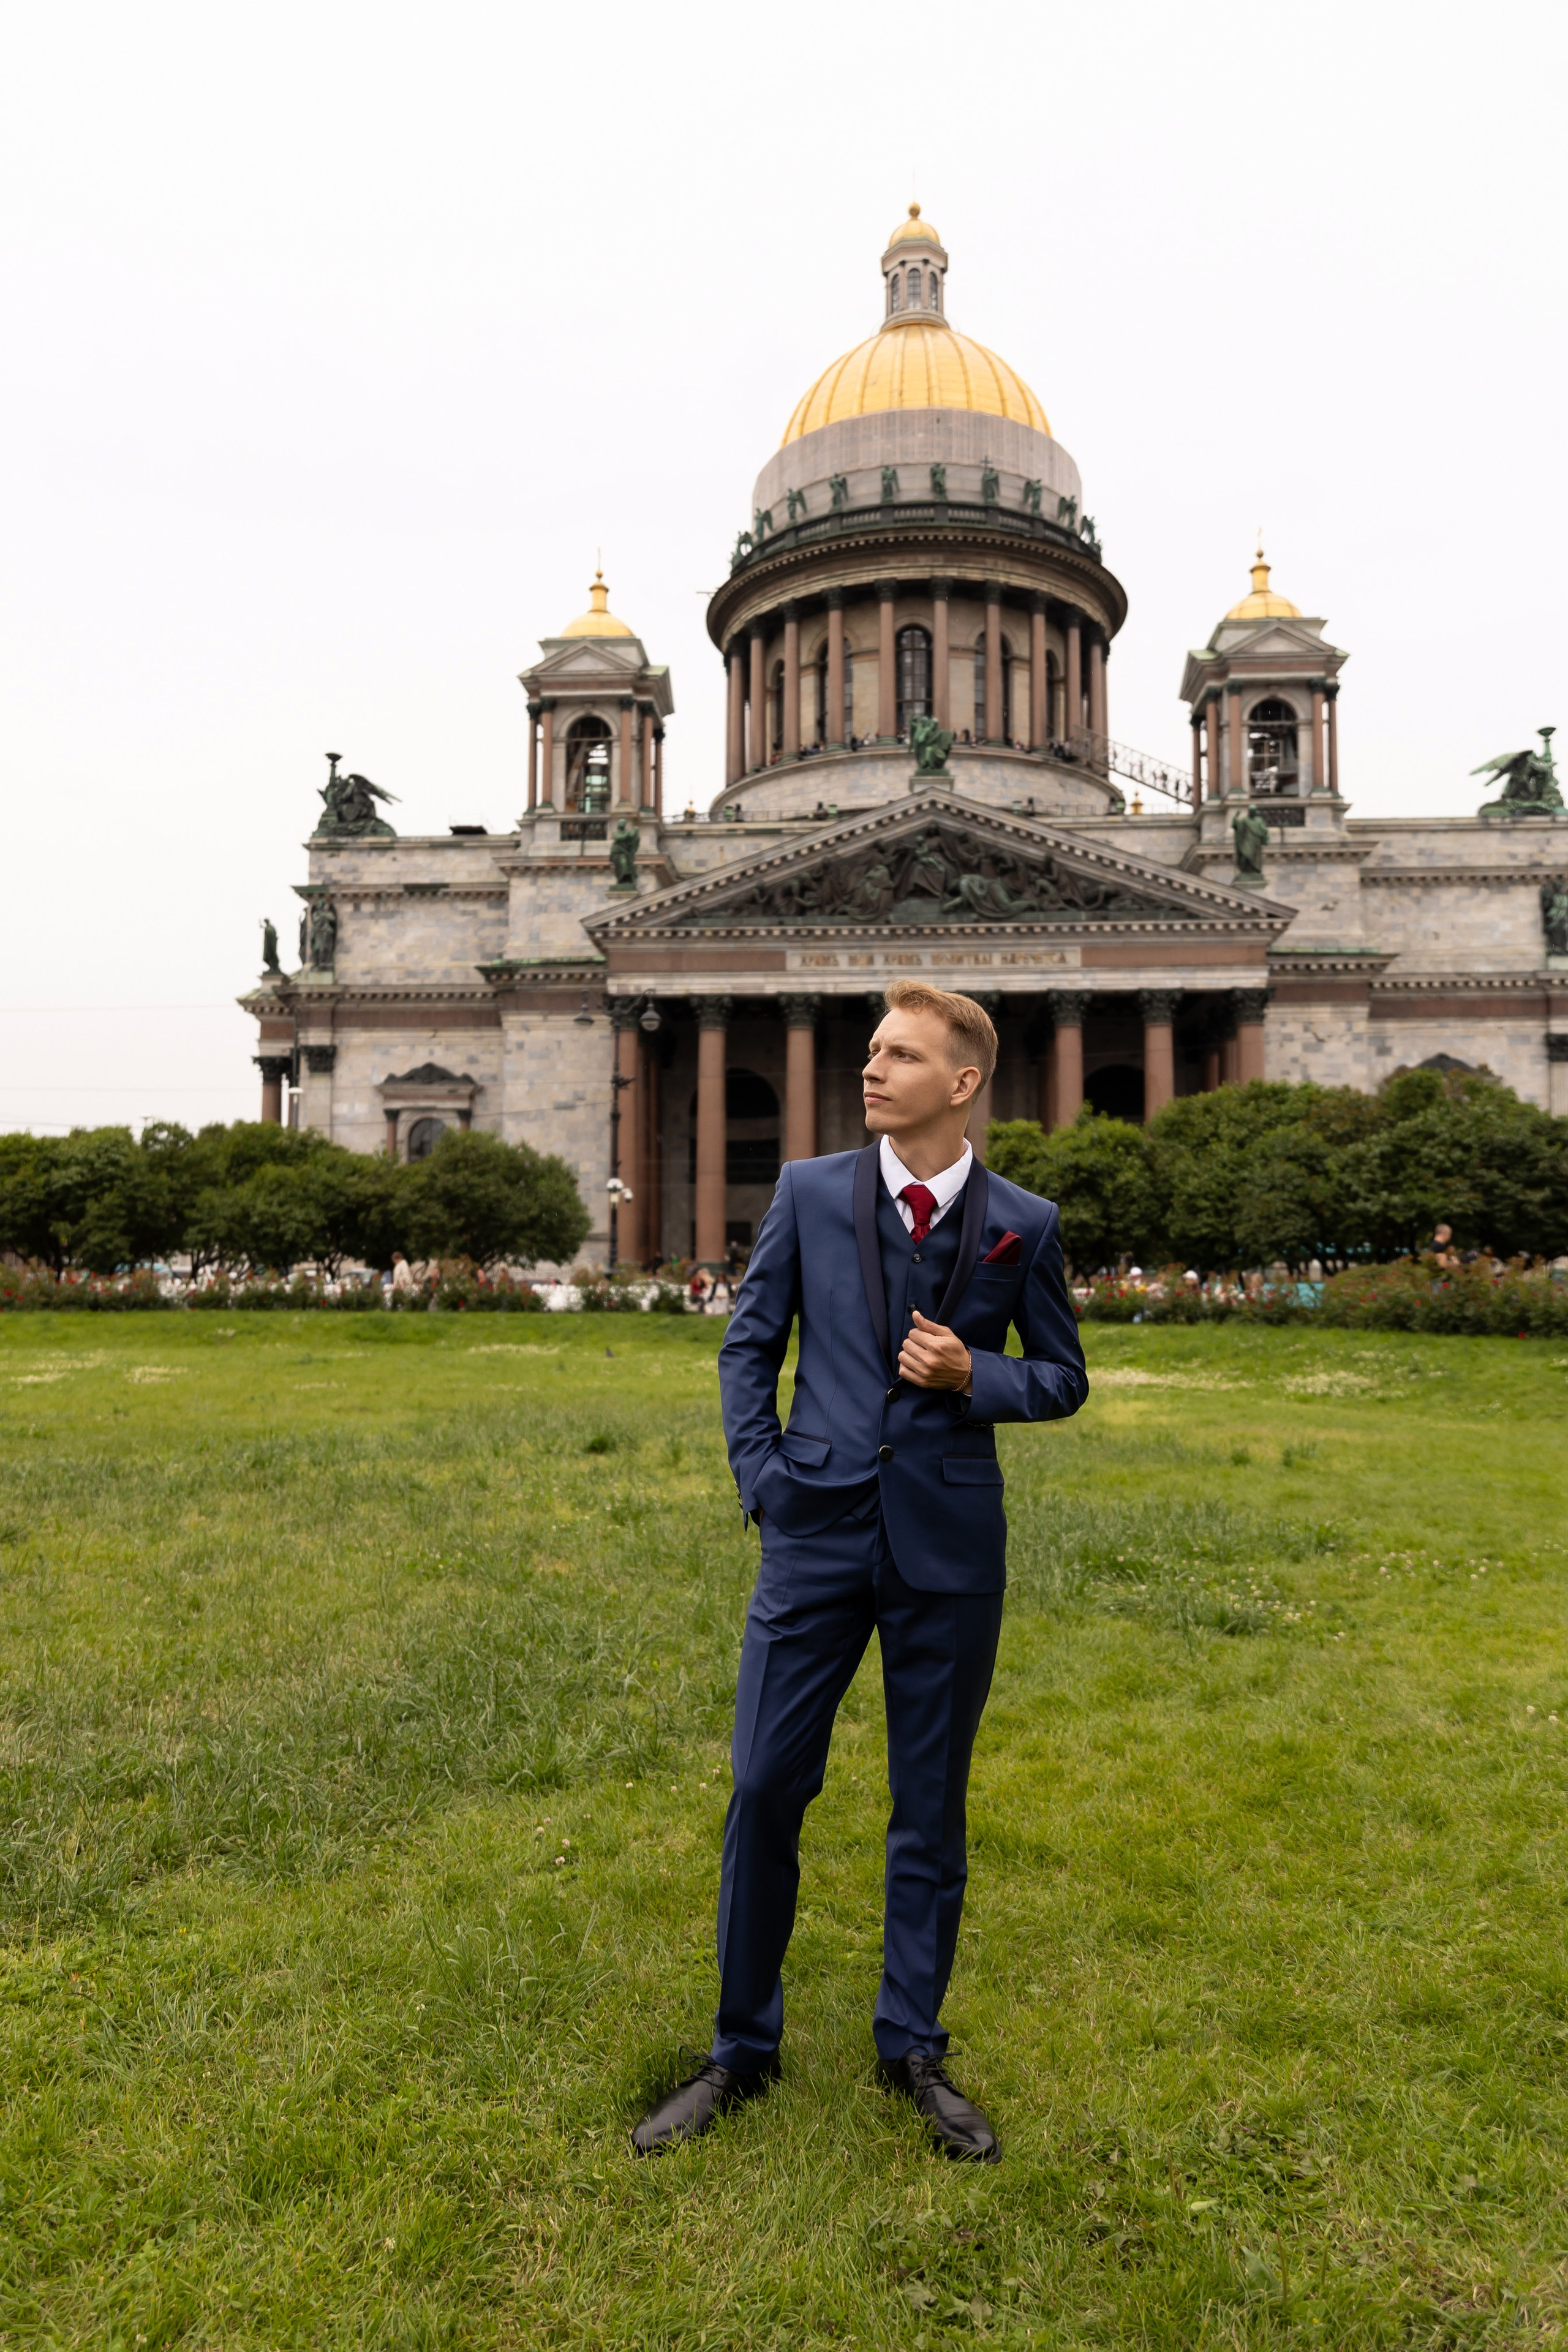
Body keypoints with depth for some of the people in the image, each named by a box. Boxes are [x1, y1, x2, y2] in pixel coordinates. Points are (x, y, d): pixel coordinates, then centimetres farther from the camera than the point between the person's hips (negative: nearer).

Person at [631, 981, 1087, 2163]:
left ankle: (915, 2049, 34)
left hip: (950, 1546, 0)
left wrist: (975, 1376, -11)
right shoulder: (810, 1192, 1)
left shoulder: (1025, 1224, 0)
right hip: (817, 1535, 1)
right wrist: (761, 1478, -1)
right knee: (765, 1791, 5)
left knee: (932, 1807, 13)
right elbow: (749, 1344, 8)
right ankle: (743, 2051, 27)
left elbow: (1064, 1377, 8)